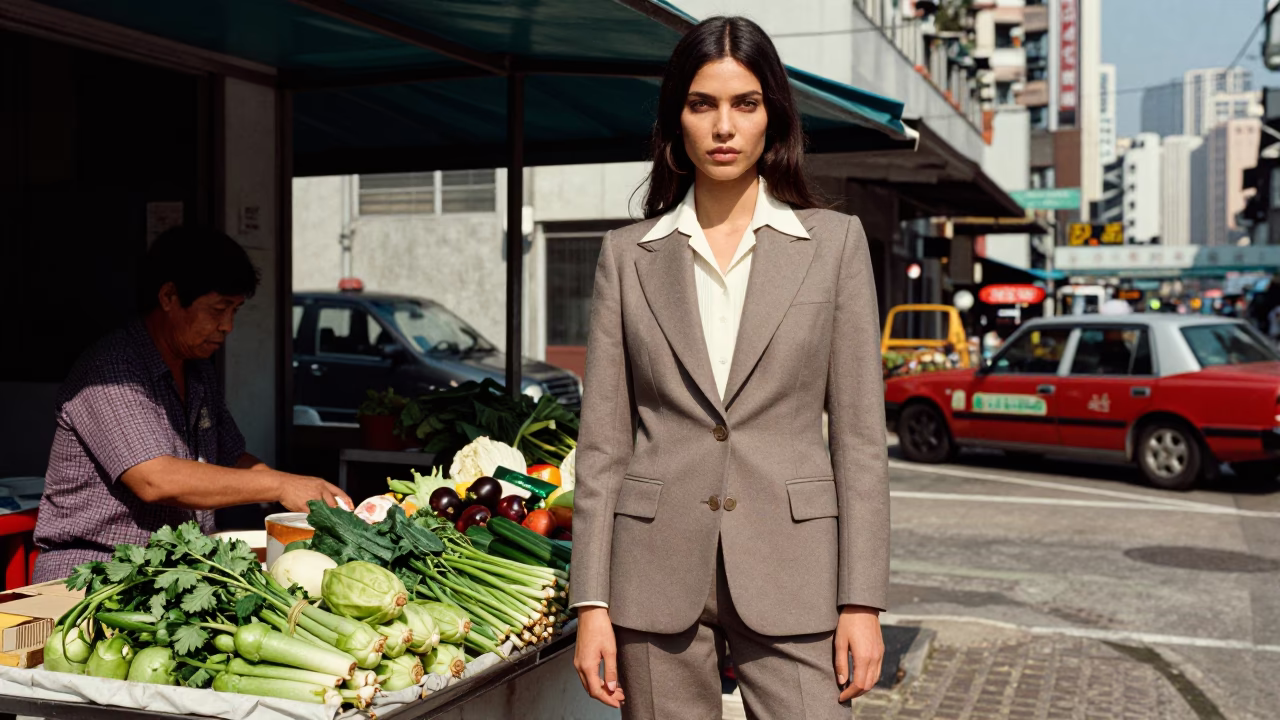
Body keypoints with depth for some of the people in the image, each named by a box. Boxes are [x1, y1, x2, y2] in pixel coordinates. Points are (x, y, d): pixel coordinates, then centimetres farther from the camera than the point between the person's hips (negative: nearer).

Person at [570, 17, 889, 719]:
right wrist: (591, 604, 0)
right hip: (658, 572, 1)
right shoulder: (628, 254, 6)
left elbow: (859, 433, 2)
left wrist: (862, 601, -3)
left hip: (789, 573, -1)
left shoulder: (835, 242, 5)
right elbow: (603, 440, 5)